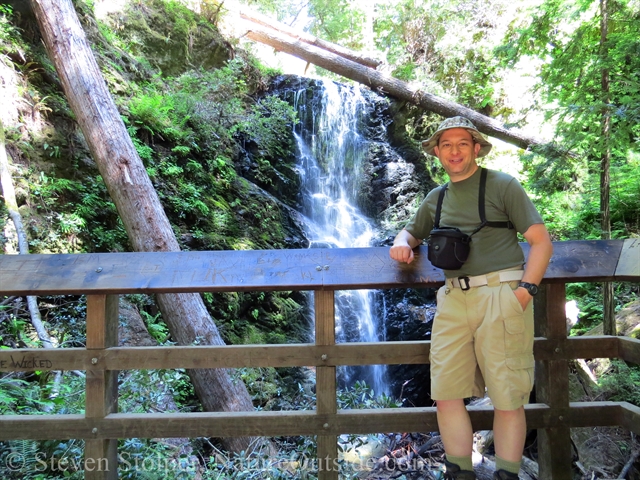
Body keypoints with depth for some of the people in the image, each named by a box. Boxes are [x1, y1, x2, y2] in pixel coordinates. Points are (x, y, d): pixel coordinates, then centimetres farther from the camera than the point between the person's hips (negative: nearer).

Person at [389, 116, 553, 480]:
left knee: (507, 397, -1)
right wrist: (402, 244, 8)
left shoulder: (503, 185, 4)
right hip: (453, 299, 5)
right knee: (447, 392, 1)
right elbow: (411, 232, 33)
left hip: (500, 295, -4)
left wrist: (524, 291, -12)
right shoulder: (436, 199, 19)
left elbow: (542, 241, -1)